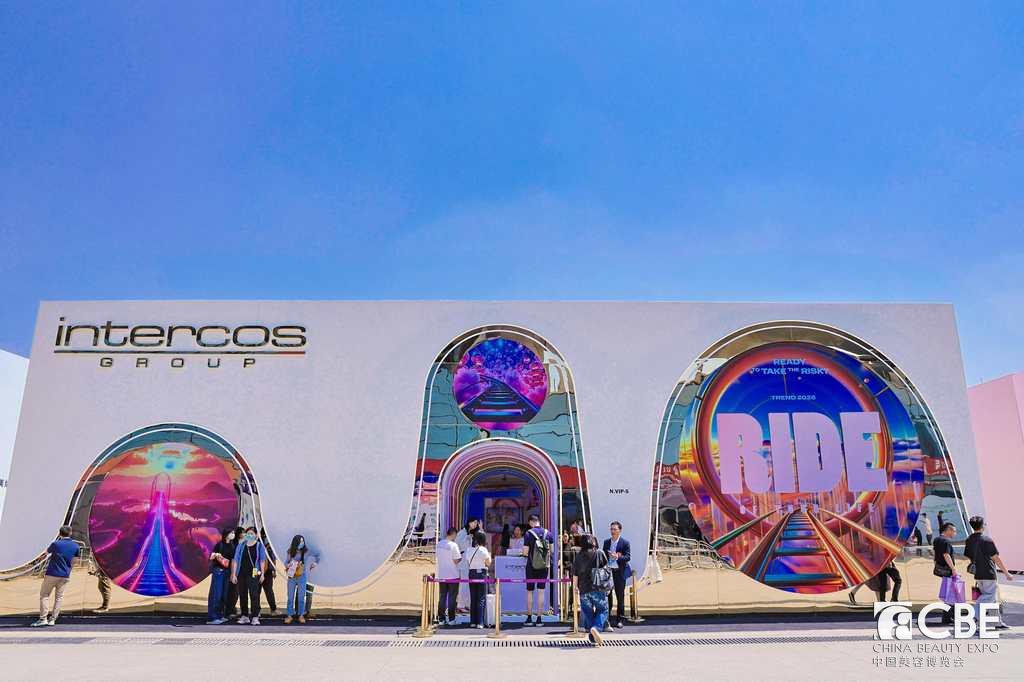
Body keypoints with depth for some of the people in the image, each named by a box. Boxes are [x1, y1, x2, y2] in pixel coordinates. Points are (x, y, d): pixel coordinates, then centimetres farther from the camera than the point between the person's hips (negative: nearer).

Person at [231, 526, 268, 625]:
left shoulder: (259, 546, 5)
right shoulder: (241, 545, 9)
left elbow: (262, 560, 2)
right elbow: (236, 560, 8)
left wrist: (262, 574, -4)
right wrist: (234, 574, 2)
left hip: (253, 574, -3)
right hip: (241, 574, 3)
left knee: (254, 595, -8)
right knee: (242, 595, 8)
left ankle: (255, 617, -7)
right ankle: (244, 616, 20)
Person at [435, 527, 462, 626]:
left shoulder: (439, 544, 2)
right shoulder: (453, 545, -15)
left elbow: (439, 558, 11)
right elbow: (456, 561, -15)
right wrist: (461, 557, 6)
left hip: (441, 575, 5)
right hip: (453, 575, -5)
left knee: (442, 597, 12)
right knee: (452, 598, 5)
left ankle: (441, 619, 14)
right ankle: (451, 619, 7)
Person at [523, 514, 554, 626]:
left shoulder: (529, 533, -11)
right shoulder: (548, 533, 1)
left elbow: (525, 552, -13)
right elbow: (551, 549, 10)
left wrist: (525, 552, 10)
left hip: (531, 566, -3)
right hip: (544, 566, 3)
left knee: (529, 592, 8)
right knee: (541, 592, 6)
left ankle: (529, 618, 11)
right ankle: (539, 619, 7)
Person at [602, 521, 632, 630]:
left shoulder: (625, 542, -4)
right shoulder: (606, 542, 10)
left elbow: (627, 557, -10)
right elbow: (604, 556, 13)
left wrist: (617, 557, -27)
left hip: (619, 572, -3)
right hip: (608, 571, 3)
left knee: (620, 596, 5)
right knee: (607, 596, 3)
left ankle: (620, 620, 14)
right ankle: (606, 619, 11)